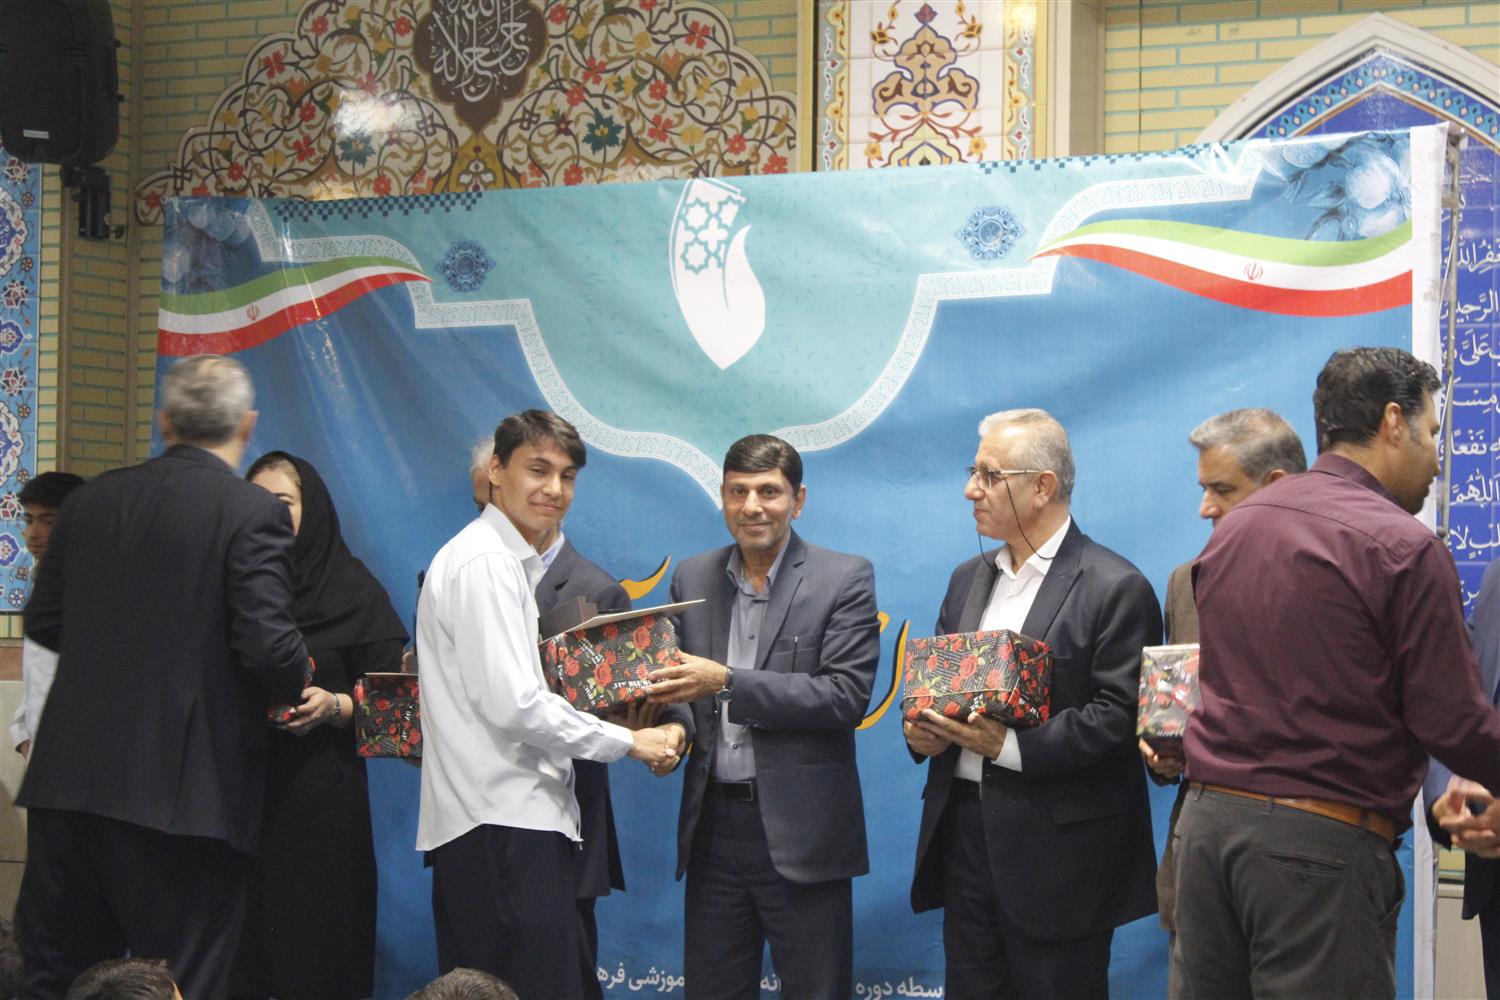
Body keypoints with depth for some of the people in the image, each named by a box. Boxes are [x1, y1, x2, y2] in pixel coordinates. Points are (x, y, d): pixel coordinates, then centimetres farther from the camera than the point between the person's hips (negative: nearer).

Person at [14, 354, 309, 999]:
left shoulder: (93, 499, 6)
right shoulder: (254, 515, -10)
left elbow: (43, 622, 13)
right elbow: (270, 649, -17)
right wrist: (296, 688, 4)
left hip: (72, 778, 5)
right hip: (184, 794, -5)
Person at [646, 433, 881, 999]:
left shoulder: (845, 579, -5)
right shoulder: (693, 579, 9)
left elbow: (846, 696, -14)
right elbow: (678, 679, 15)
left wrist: (728, 682, -20)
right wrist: (675, 724, -9)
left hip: (800, 830, -4)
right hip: (712, 824, 4)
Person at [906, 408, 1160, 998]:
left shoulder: (1115, 588, -9)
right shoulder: (969, 580, 16)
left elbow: (1118, 717, -16)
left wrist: (1009, 746, -22)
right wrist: (922, 731, -1)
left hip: (1056, 847, -7)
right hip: (964, 831, 7)